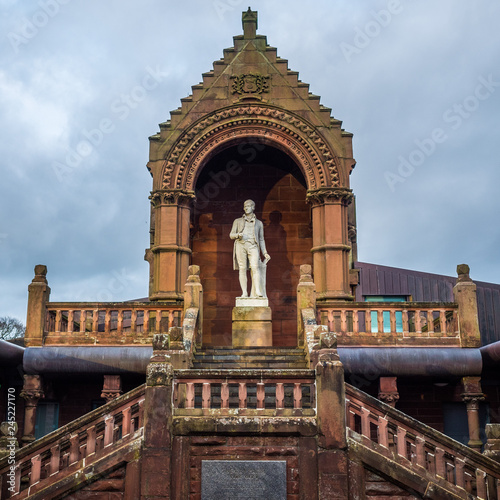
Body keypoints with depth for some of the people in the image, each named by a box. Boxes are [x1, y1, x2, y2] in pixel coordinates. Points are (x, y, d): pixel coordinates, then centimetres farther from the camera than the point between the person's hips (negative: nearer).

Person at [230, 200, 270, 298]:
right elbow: (231, 235, 14)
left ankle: (258, 291, -25)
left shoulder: (259, 223, 21)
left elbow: (261, 239, 20)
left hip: (253, 246, 0)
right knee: (242, 269, -7)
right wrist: (238, 235, -9)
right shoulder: (238, 221, 19)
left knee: (255, 267, -18)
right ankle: (244, 292, -7)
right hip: (241, 245, 0)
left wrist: (265, 253, 9)